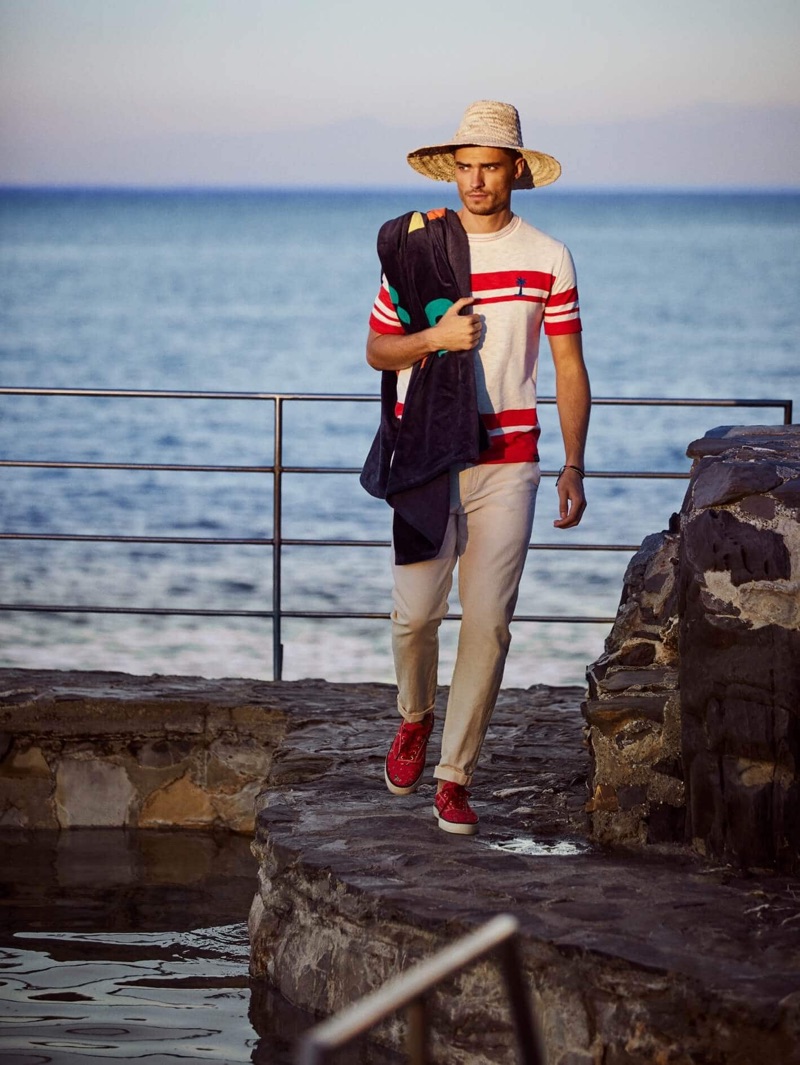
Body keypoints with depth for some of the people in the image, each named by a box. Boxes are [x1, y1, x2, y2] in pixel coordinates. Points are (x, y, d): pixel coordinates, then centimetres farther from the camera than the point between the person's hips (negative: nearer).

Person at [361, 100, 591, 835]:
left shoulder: (547, 258, 4)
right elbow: (377, 349, 10)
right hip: (427, 459, 0)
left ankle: (455, 776, 5)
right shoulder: (413, 246, 3)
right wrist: (432, 338, -11)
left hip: (508, 459, 0)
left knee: (488, 622, -4)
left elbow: (570, 368, 6)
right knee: (416, 612, -4)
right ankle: (415, 717, 28)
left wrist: (574, 465, -3)